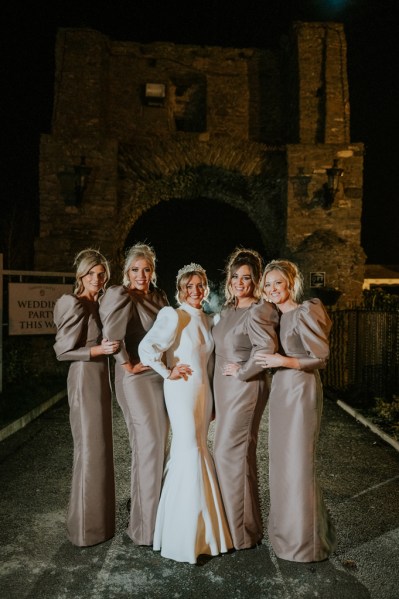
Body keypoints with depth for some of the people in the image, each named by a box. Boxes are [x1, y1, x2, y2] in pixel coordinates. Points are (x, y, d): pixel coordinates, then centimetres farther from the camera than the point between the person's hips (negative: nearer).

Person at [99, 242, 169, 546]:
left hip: (161, 375, 7)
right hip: (136, 377, -7)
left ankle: (149, 503, 35)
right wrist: (127, 365, -16)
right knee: (147, 443, -6)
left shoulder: (159, 296, 9)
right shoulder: (120, 295, -11)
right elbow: (112, 333, -24)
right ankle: (145, 522, 8)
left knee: (159, 441, 14)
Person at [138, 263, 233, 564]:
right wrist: (168, 373, -13)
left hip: (204, 390, 7)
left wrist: (210, 393, 15)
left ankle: (200, 525, 30)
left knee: (198, 452, 14)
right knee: (189, 453, -5)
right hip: (182, 391, -7)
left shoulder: (208, 319, 12)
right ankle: (184, 534, 10)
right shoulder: (174, 316, -11)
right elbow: (147, 348, -21)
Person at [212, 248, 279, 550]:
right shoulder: (228, 310, 10)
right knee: (239, 454, 17)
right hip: (225, 389, 9)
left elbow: (267, 347, -31)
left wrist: (241, 372, -20)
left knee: (230, 453, -2)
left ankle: (241, 530, 16)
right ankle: (242, 522, 34)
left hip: (244, 389, -9)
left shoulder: (257, 311, -17)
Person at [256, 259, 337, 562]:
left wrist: (284, 361, -21)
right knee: (281, 463, 15)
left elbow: (321, 358, -13)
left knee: (298, 465, 0)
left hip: (301, 392, -8)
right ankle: (288, 529, 32)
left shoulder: (305, 313, -12)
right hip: (280, 392, 8)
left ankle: (306, 540, 17)